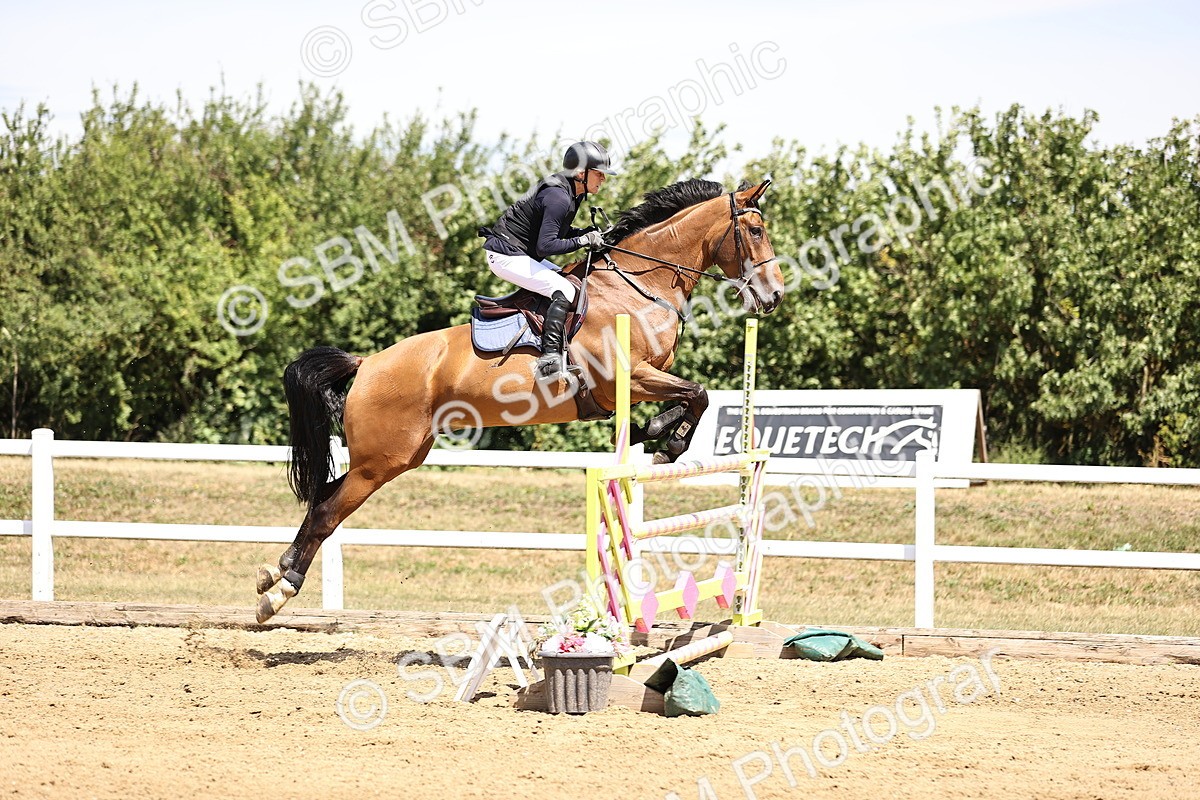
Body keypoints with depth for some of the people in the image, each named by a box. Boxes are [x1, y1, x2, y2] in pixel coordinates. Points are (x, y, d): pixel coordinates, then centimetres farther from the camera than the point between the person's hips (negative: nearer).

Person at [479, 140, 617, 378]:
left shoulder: (570, 192, 7)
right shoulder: (559, 197, -24)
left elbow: (557, 229, 22)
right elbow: (546, 246, -28)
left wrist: (587, 234, 6)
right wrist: (583, 240, -21)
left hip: (522, 254, 11)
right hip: (507, 256, -11)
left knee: (570, 279, 16)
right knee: (564, 290, -22)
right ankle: (550, 357, -30)